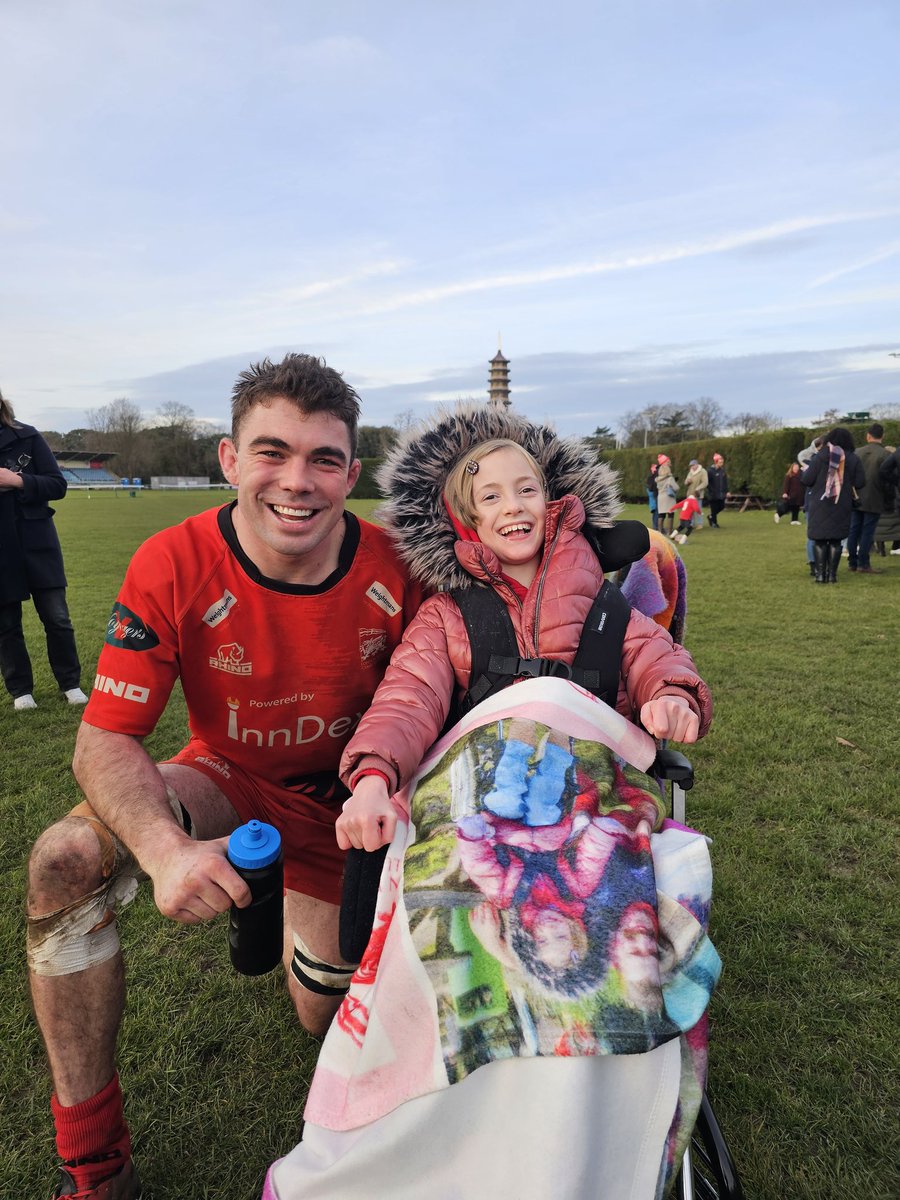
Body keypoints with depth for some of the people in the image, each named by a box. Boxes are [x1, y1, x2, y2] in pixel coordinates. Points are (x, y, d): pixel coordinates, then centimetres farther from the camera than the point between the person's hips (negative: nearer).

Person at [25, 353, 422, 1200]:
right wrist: (166, 850, -43)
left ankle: (305, 919, 45)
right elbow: (103, 741, -24)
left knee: (327, 1019, 8)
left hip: (340, 797, 1)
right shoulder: (172, 568, -25)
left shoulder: (393, 573, -22)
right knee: (67, 861, -28)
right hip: (229, 779, 0)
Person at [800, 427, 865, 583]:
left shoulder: (821, 456, -7)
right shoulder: (853, 459, 0)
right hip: (842, 507, 2)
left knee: (819, 539, 5)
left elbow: (806, 480, -9)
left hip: (820, 505, -2)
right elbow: (859, 483, -1)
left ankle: (820, 574, 1)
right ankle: (832, 574, 5)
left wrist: (804, 472, 13)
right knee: (835, 540, 8)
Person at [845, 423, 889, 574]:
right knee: (868, 531, 0)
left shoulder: (858, 452, 2)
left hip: (856, 498, 4)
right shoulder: (885, 454, -10)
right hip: (873, 500, -4)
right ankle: (863, 564, 1)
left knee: (854, 530, 9)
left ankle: (852, 562, 14)